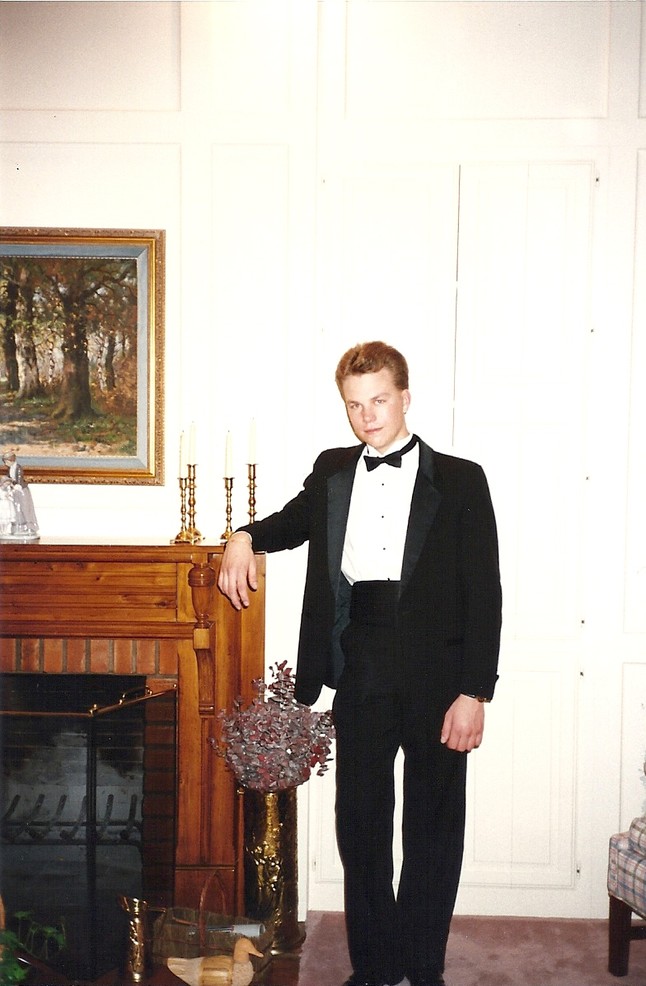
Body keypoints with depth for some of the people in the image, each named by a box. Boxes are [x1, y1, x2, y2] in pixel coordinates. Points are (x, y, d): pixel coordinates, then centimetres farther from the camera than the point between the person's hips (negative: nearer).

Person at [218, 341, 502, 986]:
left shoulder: (459, 480, 0)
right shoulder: (333, 472, 11)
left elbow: (483, 594, -4)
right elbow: (295, 520, 31)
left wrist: (474, 693, -11)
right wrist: (246, 537, 8)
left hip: (436, 673, -3)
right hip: (360, 672, 3)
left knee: (434, 825, 8)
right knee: (359, 823, 9)